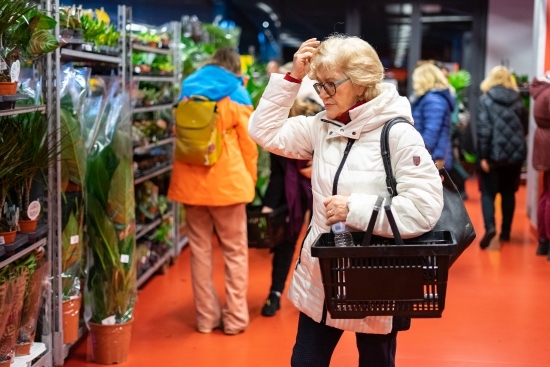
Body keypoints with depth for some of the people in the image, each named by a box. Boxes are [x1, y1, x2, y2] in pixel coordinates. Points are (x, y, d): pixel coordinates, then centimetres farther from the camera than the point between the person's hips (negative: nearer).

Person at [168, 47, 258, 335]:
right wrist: (250, 179, 10)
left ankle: (207, 316, 14)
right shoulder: (235, 96, 0)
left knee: (200, 249, 10)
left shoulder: (188, 93, 11)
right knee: (235, 251, 7)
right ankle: (235, 317, 8)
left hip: (190, 182, 4)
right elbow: (248, 142, -1)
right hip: (227, 182, -3)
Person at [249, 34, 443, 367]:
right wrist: (293, 78, -2)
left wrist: (355, 208, -24)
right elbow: (265, 131, 5)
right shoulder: (322, 126, 3)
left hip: (375, 282, -5)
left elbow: (426, 207, -24)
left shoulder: (398, 134, -17)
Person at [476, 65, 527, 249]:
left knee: (488, 192, 2)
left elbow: (483, 130, -11)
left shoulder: (486, 100, -4)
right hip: (516, 153, 4)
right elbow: (525, 128, 13)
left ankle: (490, 227, -18)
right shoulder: (518, 100, 8)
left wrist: (483, 156, -11)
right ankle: (505, 232, 16)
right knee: (508, 192, 13)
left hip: (494, 153, -4)